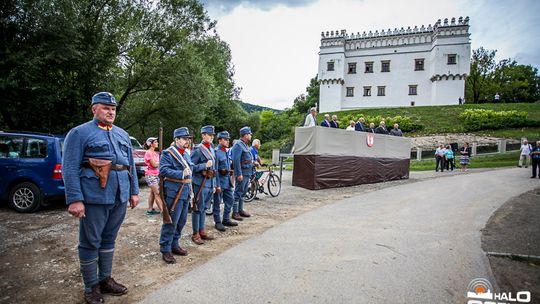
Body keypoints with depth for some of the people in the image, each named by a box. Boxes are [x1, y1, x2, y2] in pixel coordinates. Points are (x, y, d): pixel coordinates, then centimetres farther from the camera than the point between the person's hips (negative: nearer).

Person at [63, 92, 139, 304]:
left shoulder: (123, 135, 15)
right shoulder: (80, 133, -2)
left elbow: (131, 165, 18)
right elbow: (70, 168, -9)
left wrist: (134, 192, 12)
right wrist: (74, 199, -16)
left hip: (120, 198, 6)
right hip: (94, 198, -5)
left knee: (109, 239, 16)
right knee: (90, 243, 6)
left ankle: (105, 279, 30)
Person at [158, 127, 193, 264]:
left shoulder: (186, 154, 17)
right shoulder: (168, 153, -9)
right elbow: (163, 170, -20)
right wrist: (181, 174, -25)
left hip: (186, 192, 9)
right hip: (174, 193, -8)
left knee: (182, 221, 14)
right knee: (171, 222, -5)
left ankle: (174, 245, 28)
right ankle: (165, 250, 6)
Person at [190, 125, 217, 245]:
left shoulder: (212, 149, 13)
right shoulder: (197, 150, -11)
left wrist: (214, 185, 18)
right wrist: (205, 165, -23)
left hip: (210, 184, 7)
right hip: (200, 184, -7)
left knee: (204, 208, 16)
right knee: (198, 209, 1)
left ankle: (202, 231, 26)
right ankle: (195, 234, 11)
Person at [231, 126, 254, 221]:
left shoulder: (245, 145, 17)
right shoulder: (238, 145, -13)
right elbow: (236, 161, -20)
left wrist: (250, 173, 20)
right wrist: (239, 174, -23)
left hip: (247, 173, 10)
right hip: (242, 173, -10)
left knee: (243, 193, 15)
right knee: (238, 193, -4)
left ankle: (240, 210, 23)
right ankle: (235, 212, 1)